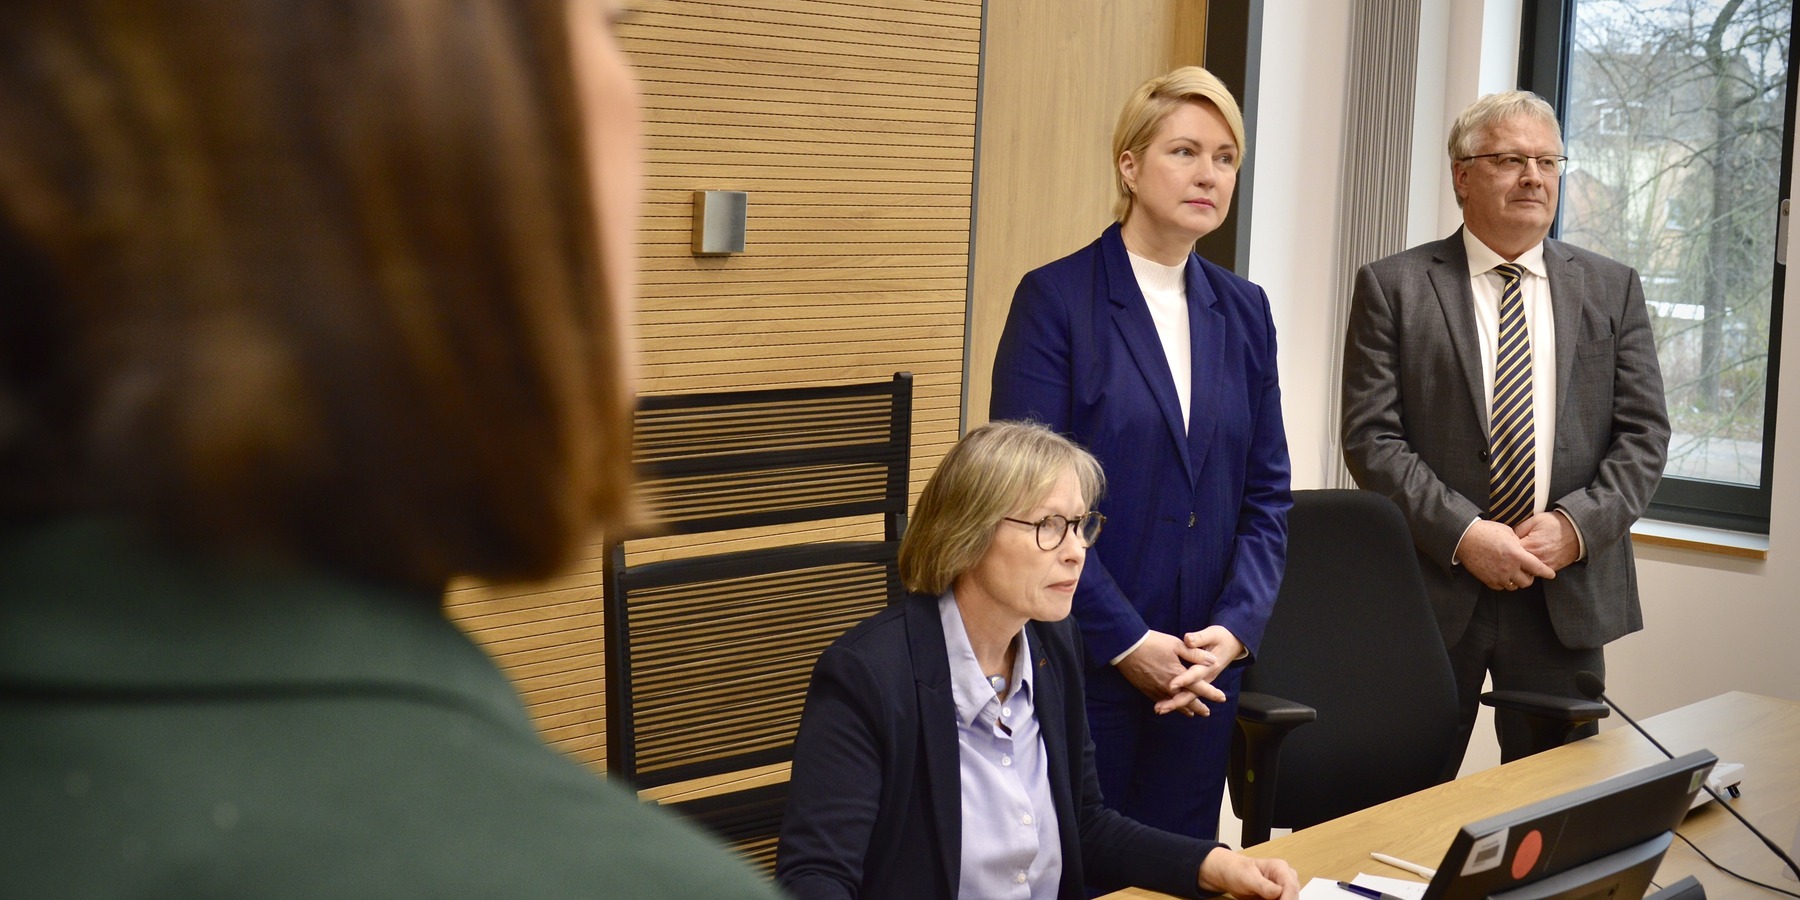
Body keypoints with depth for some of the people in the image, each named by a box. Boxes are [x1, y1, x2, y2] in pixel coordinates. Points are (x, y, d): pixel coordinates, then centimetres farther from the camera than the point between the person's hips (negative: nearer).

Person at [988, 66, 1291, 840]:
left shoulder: (1243, 310, 9)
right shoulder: (1056, 298, -7)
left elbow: (1267, 493, 9)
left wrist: (1236, 628, -6)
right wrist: (1126, 640, -14)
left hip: (1204, 671, 5)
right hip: (1080, 662, -4)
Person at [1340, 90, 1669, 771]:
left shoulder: (1612, 290, 10)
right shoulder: (1393, 287, 1)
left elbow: (1644, 433, 6)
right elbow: (1371, 438, -6)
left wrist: (1578, 524, -10)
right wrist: (1462, 534, -15)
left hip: (1568, 595, 2)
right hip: (1432, 589, -2)